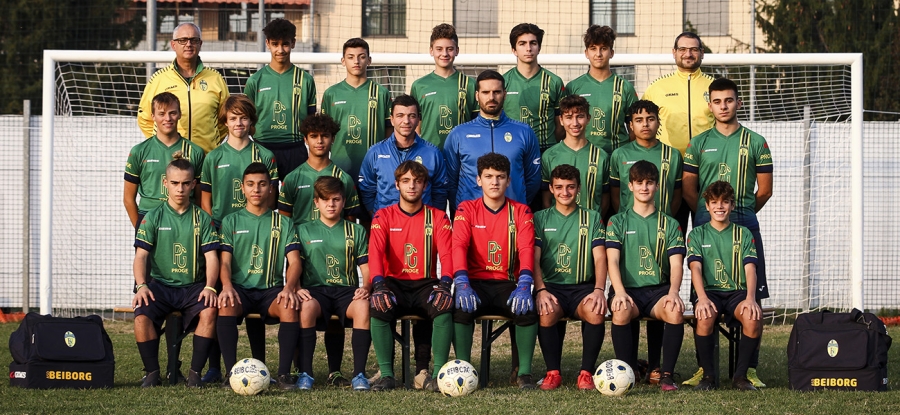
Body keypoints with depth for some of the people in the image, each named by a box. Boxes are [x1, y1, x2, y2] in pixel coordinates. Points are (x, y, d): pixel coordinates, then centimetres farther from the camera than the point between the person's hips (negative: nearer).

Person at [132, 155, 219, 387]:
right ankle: (152, 372, -13)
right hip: (160, 284, 0)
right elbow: (141, 255, -1)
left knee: (209, 311, -31)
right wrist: (142, 285, -19)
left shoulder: (202, 219, 9)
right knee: (141, 315, -30)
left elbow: (211, 257, 1)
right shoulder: (153, 217, 7)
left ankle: (195, 372, -18)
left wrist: (209, 287, -18)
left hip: (193, 285, 0)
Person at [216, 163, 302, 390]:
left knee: (290, 307, -33)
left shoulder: (283, 223, 13)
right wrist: (227, 286, -22)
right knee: (226, 305, -35)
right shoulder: (231, 222, 12)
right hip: (240, 288, 0)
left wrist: (289, 288, -21)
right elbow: (225, 261, 1)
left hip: (272, 288, 0)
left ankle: (284, 373, -27)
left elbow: (294, 261, 1)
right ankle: (230, 371, -29)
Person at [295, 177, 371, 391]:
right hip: (315, 289, -1)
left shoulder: (356, 232, 18)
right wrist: (297, 288, -14)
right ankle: (305, 373, -31)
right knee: (306, 307, -38)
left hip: (347, 290, 1)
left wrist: (365, 287, -12)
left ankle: (359, 373, -31)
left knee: (364, 306, -35)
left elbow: (366, 268, 11)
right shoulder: (304, 231, 16)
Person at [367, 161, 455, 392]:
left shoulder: (437, 217, 8)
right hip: (394, 283, 0)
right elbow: (376, 251, -8)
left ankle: (437, 373, -31)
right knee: (378, 306, -35)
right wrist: (379, 285, -28)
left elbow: (447, 253, -5)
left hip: (425, 285, 0)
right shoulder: (384, 217, 7)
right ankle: (386, 374, -28)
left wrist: (444, 283, -26)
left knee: (444, 305, -34)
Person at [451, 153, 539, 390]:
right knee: (462, 308, -33)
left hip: (507, 284, 0)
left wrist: (524, 286, -27)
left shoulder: (521, 212, 6)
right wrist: (462, 285, -28)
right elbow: (459, 246, -10)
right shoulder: (467, 210, 5)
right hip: (475, 283, 0)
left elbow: (527, 250, -9)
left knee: (527, 309, -31)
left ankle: (524, 373, -18)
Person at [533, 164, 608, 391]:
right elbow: (534, 258, 1)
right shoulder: (540, 218, 12)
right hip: (551, 285, 0)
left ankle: (586, 372, -19)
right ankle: (553, 372, -19)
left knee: (596, 311, -34)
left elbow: (599, 257, 2)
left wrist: (599, 290, -17)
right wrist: (541, 290, -17)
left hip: (582, 287, 0)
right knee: (547, 311, -35)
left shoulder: (592, 218, 13)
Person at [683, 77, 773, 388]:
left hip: (745, 223, -1)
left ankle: (750, 368, -3)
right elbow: (688, 189, 11)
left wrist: (742, 212, 11)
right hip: (705, 223, 1)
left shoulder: (755, 142, 7)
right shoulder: (699, 144, 10)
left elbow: (764, 190, 9)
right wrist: (709, 214, 10)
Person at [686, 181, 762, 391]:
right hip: (709, 291, -1)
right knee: (705, 317, -36)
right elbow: (695, 268, -5)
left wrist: (750, 298, -19)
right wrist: (702, 298, -24)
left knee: (753, 317, -33)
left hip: (737, 291, 1)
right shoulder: (697, 234, 10)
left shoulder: (743, 234, 12)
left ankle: (740, 375, -16)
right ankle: (708, 375, -17)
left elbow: (750, 269, 0)